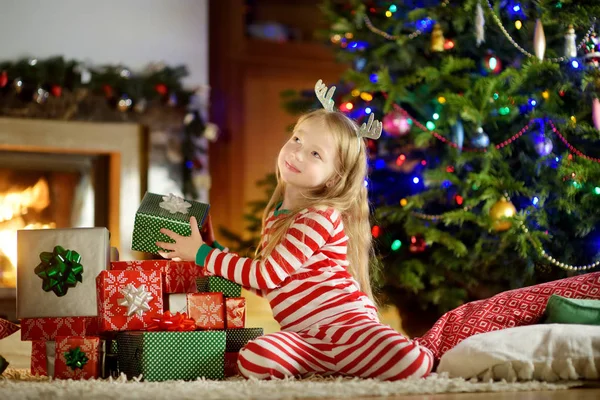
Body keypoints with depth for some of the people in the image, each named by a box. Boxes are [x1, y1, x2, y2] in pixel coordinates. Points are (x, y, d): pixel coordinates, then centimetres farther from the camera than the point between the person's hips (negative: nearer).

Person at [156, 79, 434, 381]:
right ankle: (331, 361, -3)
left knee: (412, 366, -34)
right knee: (254, 358, -30)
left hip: (345, 318, -6)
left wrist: (202, 254, -6)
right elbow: (265, 283, 23)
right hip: (303, 334, 6)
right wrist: (215, 255, 13)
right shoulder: (274, 217, 15)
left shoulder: (322, 217, -10)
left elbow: (268, 275, -13)